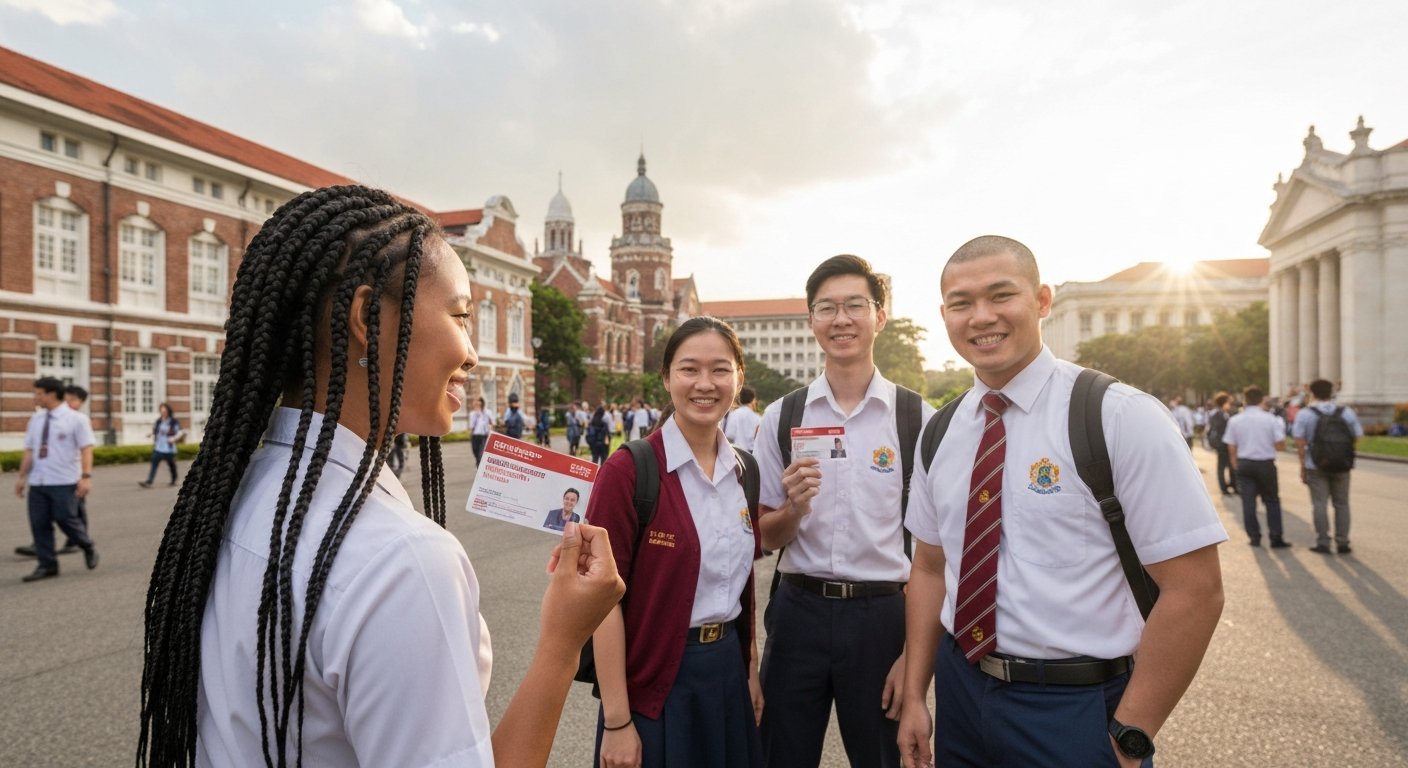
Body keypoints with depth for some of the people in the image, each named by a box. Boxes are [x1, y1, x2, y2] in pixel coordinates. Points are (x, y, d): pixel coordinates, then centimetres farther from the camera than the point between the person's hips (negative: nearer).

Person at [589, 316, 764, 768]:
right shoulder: (628, 471, -17)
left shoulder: (743, 471, 2)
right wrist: (617, 721, -15)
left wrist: (750, 672, 11)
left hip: (729, 674, 6)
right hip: (656, 686, -5)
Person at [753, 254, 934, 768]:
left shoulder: (918, 419, -7)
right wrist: (794, 506, -16)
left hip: (882, 614, -1)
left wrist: (914, 652, -2)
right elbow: (767, 537, 5)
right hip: (799, 610, 2)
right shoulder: (781, 416, 0)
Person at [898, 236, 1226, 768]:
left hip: (1076, 708, -4)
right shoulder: (939, 433, 1)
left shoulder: (1120, 417, -14)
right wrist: (914, 696, 4)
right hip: (960, 693, 5)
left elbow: (1195, 590, -14)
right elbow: (930, 569, 7)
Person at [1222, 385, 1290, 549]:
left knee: (1248, 501, 8)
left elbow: (1231, 448, 1)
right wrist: (1281, 429, 11)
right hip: (1265, 464, -1)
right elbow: (1280, 445, -7)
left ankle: (1254, 537, 12)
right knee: (1272, 501, 10)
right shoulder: (1271, 419, -7)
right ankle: (1276, 538, 9)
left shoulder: (1234, 420, -2)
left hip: (1244, 463, 1)